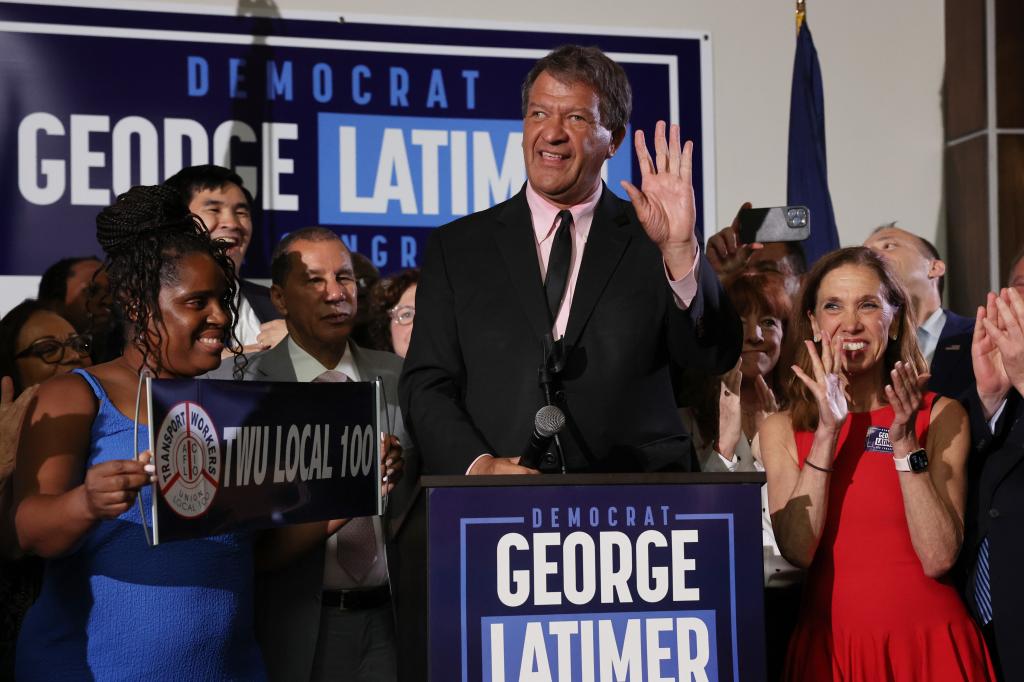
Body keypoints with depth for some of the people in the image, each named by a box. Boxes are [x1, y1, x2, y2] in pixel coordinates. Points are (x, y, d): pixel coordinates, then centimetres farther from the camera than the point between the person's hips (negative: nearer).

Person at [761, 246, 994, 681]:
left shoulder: (941, 416, -4)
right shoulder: (782, 429, 1)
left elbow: (939, 558, -13)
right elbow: (797, 551, -13)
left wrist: (904, 440, -19)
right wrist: (828, 432, -17)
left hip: (928, 643, -1)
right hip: (829, 645, 1)